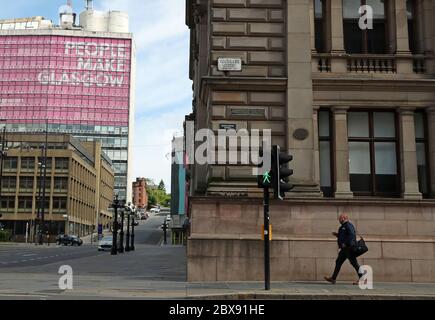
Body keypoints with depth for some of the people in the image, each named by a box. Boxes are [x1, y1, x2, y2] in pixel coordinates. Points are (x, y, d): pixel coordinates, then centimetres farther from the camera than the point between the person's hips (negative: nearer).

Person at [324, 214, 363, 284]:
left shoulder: (348, 226, -10)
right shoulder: (344, 226, 21)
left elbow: (351, 235, -24)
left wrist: (345, 244, -26)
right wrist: (337, 235, 21)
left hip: (348, 248, -11)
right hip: (345, 249, 11)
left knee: (354, 263, -9)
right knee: (338, 262, 9)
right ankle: (333, 278, 11)